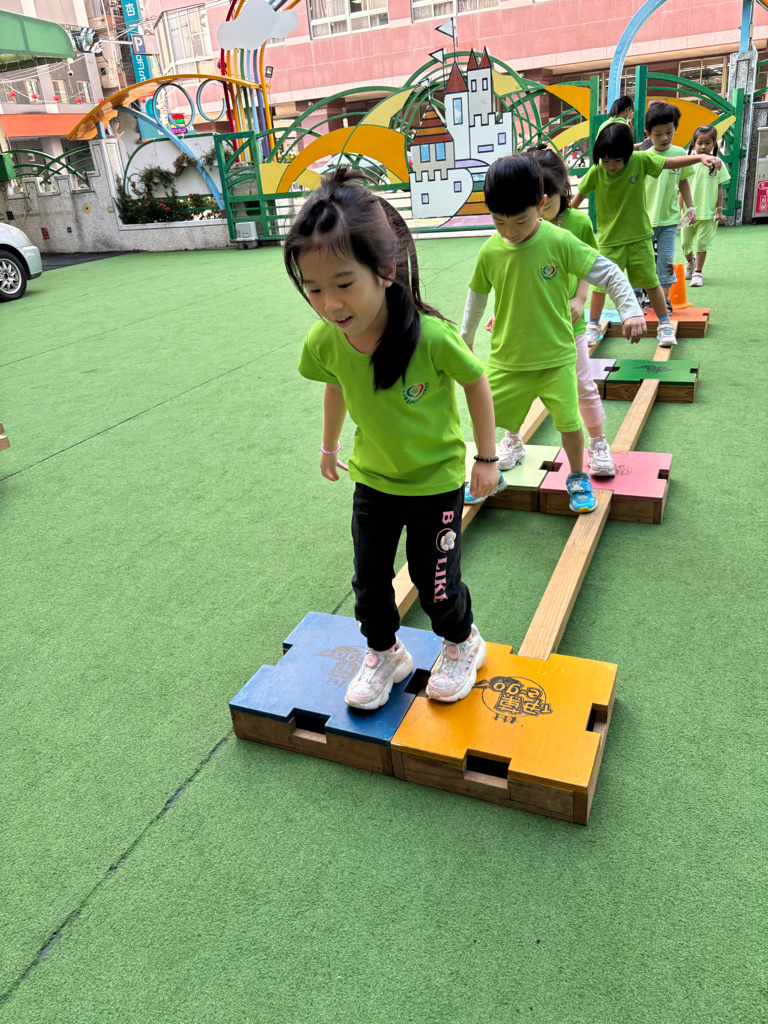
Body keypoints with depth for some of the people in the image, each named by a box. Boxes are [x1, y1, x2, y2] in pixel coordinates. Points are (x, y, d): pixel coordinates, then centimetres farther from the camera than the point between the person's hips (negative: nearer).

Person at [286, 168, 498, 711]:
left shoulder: (431, 336, -31)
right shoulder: (324, 341, -17)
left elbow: (477, 382, -13)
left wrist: (487, 457, -5)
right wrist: (330, 445, 20)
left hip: (436, 480, -4)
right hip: (372, 481, 4)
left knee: (436, 582, 8)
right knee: (369, 581, 13)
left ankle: (462, 645, 40)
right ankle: (384, 655, 40)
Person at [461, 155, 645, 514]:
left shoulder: (559, 242, -13)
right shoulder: (490, 251, -4)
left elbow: (608, 273, -7)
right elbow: (477, 295, 13)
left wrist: (631, 310, -19)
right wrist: (466, 336, 23)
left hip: (555, 357, -2)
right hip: (506, 359, 2)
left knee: (568, 421, -1)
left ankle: (577, 478, 27)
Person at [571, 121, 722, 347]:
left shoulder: (640, 160, -10)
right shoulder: (596, 171, -11)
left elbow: (671, 163, -3)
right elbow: (580, 195, 2)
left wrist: (701, 157, -14)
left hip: (638, 236, 0)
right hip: (608, 239, 0)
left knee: (651, 282, 5)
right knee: (600, 284, 3)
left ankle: (665, 325, 20)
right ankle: (593, 327, 23)